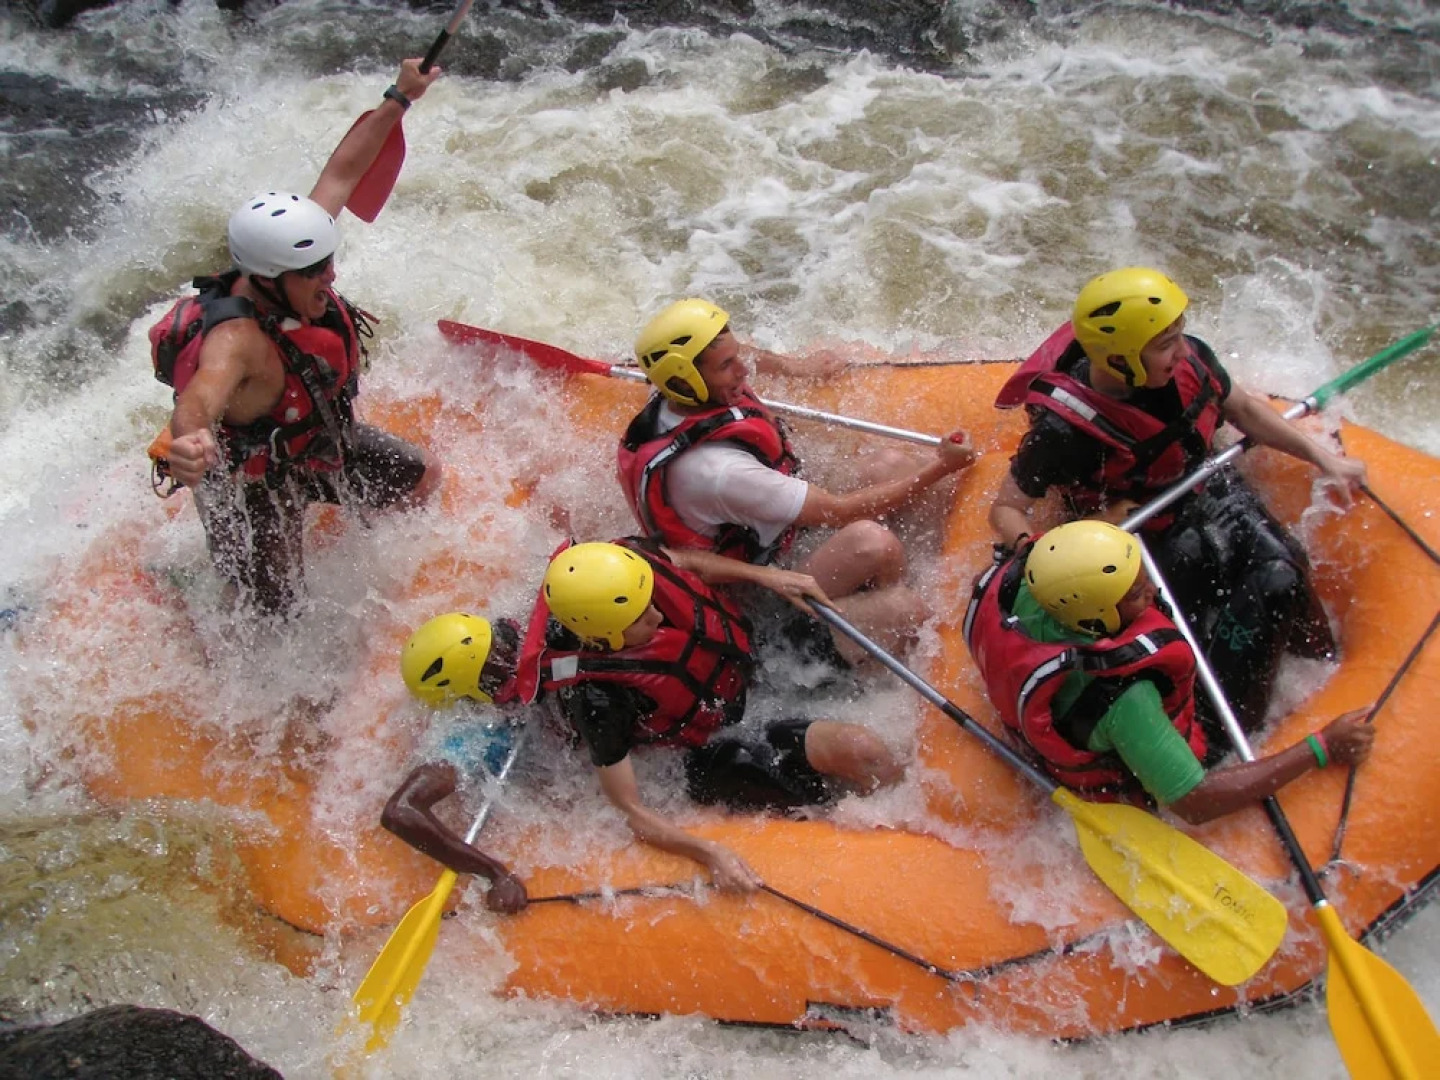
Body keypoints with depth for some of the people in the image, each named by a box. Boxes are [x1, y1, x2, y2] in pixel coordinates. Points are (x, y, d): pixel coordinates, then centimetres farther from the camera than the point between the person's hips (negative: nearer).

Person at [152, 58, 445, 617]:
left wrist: (399, 98, -1)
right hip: (256, 481, -8)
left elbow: (342, 171, -7)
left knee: (424, 478, 19)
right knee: (274, 613, 4)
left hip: (322, 439, 8)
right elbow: (201, 396, -61)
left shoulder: (293, 260, -18)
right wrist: (187, 440, -85)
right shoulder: (236, 337, -41)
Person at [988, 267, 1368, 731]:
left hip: (1212, 495, 5)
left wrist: (1323, 458, 7)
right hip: (1155, 538, -5)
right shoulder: (1062, 429, -29)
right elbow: (1005, 509, -20)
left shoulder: (1187, 359, -14)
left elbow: (1243, 408, 7)